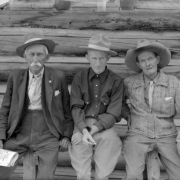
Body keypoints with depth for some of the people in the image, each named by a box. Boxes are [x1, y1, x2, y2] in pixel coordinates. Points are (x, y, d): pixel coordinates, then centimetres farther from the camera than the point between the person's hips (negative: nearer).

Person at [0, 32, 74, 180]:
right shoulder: (15, 77, 7)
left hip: (47, 133, -1)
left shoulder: (58, 77, 3)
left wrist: (67, 136, 2)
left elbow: (67, 108, 9)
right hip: (19, 133, 2)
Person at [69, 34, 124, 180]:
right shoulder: (80, 78, 3)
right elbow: (76, 108, -2)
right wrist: (84, 130, -17)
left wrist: (92, 130, -13)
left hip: (104, 128, -1)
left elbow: (113, 114, -4)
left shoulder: (116, 81, -2)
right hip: (82, 126, 1)